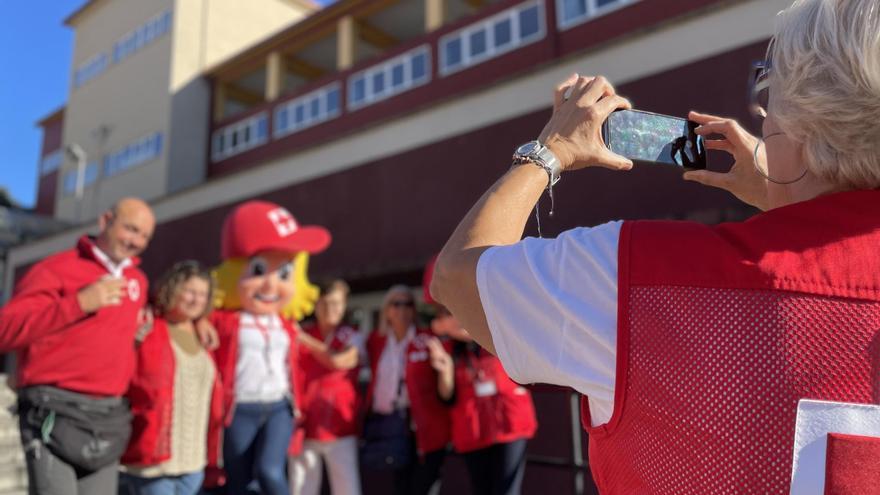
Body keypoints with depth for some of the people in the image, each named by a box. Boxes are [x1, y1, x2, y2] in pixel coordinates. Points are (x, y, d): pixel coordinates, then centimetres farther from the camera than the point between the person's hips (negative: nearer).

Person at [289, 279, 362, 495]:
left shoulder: (351, 338, 3)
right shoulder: (298, 335, 6)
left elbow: (338, 361, -15)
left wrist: (306, 340, -7)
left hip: (340, 428, -1)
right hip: (304, 427, 1)